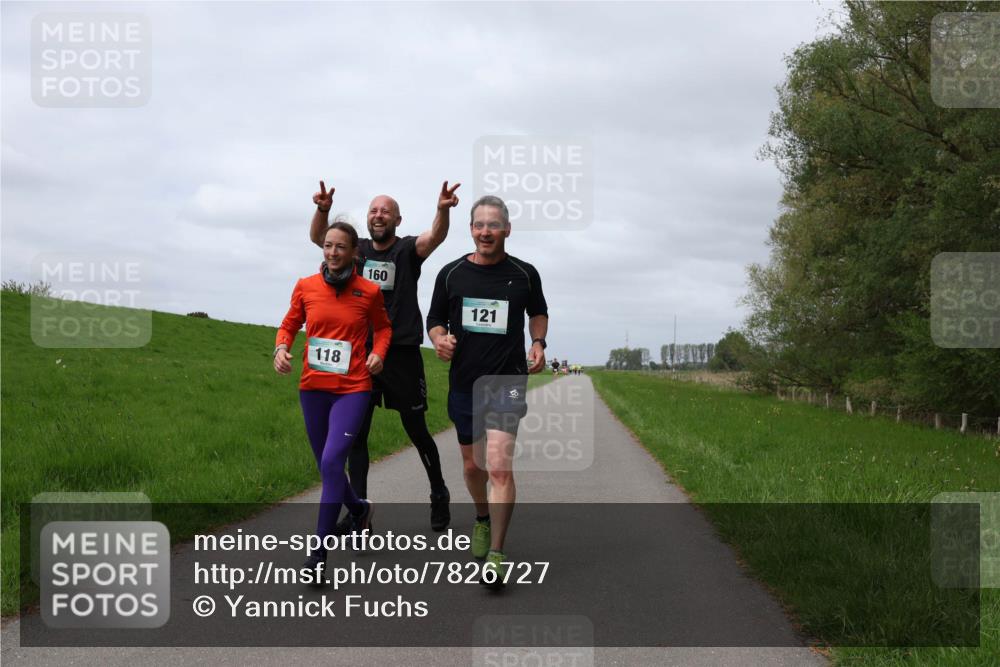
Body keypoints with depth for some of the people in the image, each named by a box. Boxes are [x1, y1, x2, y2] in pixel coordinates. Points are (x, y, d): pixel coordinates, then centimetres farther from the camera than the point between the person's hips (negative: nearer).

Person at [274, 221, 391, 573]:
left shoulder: (369, 291, -2)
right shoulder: (306, 287, 1)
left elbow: (382, 327, 14)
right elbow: (289, 325, 12)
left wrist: (379, 353, -4)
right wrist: (281, 348, -8)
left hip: (352, 389, -3)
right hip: (313, 387, 4)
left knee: (332, 461, -17)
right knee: (327, 464, 15)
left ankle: (320, 550, -11)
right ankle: (358, 508, 46)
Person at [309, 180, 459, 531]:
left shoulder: (408, 249, 0)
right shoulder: (358, 249, 9)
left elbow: (435, 237, -21)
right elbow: (317, 237, -5)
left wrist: (443, 210, -42)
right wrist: (323, 210, -27)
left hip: (402, 355, -3)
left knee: (416, 431, 5)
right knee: (355, 434, 2)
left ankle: (439, 495, 26)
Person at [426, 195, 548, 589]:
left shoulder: (524, 274, 1)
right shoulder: (451, 274, 2)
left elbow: (539, 312, 19)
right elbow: (435, 319, 11)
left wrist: (538, 342, 1)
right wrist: (440, 339, -11)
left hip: (507, 381, -3)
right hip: (463, 382, 3)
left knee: (499, 465, -17)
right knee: (472, 464, 16)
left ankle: (495, 556, -13)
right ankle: (482, 519, 45)